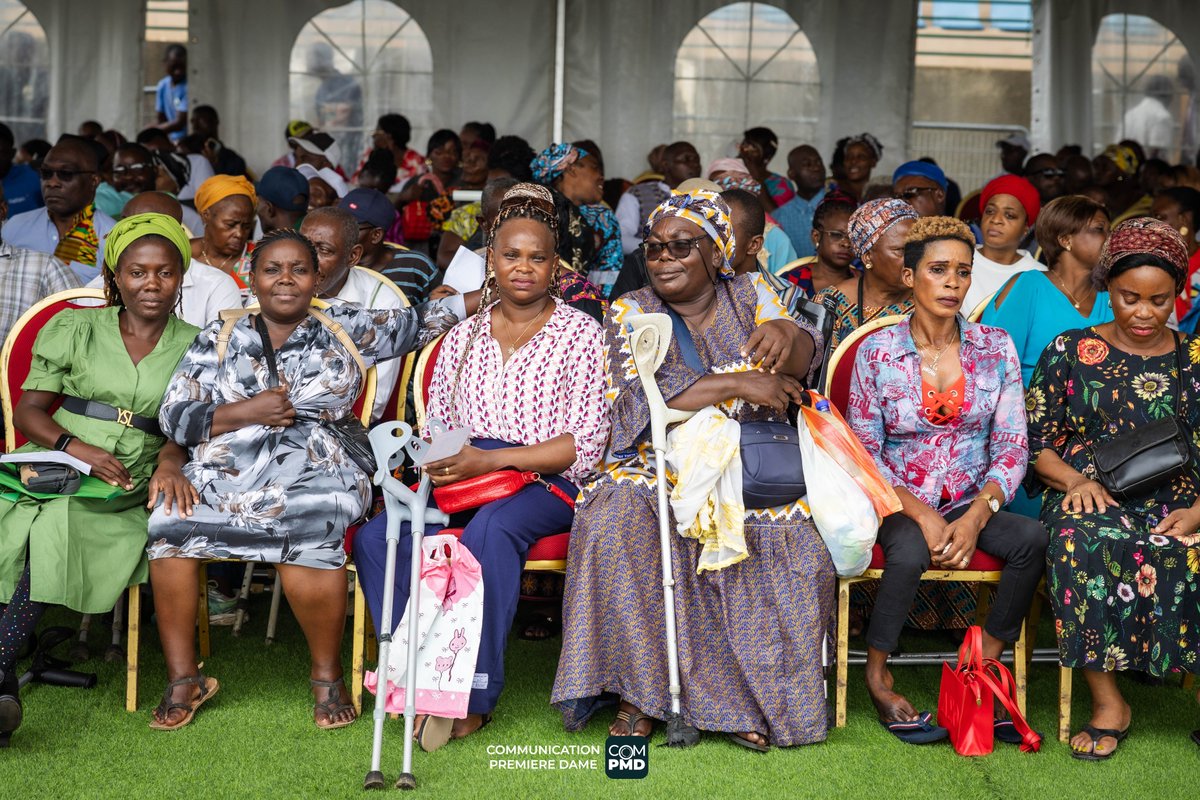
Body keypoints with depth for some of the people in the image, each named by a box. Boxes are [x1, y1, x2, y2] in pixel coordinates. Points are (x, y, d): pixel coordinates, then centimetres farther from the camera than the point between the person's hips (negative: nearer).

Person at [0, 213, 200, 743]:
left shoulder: (195, 347, 14)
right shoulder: (74, 329, 14)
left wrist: (171, 461, -20)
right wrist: (77, 448, -11)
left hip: (133, 490, -1)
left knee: (56, 524, -32)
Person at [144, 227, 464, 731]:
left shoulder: (346, 331, 15)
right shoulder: (219, 339, 14)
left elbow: (420, 321, 13)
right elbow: (174, 417, 8)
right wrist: (246, 412, -5)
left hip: (313, 472, -2)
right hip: (223, 472, 2)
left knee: (310, 529, -36)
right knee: (170, 525, -28)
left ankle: (328, 676, -15)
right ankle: (182, 679, -13)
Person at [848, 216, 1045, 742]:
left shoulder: (995, 349, 3)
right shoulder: (877, 353, -3)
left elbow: (1012, 448, 1)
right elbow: (864, 454, -3)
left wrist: (976, 516, -16)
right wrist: (922, 515, -17)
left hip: (971, 502, 3)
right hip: (897, 501, -2)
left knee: (1033, 539, -28)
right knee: (909, 551, -36)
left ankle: (983, 665, -11)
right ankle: (877, 676, -14)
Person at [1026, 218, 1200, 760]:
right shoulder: (1071, 352, 11)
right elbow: (1032, 438, 8)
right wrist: (1074, 480, -11)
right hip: (1087, 494, -1)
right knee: (1080, 542, -37)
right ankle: (1107, 702, -28)